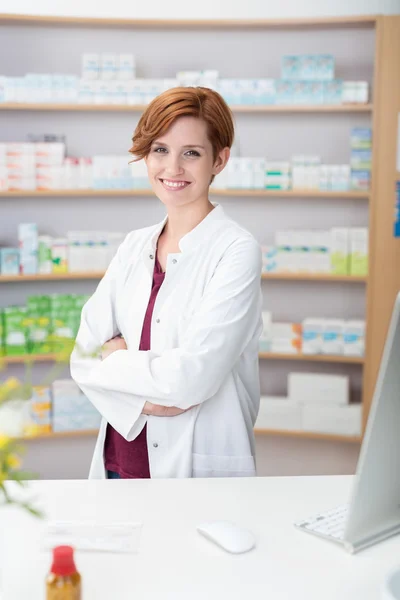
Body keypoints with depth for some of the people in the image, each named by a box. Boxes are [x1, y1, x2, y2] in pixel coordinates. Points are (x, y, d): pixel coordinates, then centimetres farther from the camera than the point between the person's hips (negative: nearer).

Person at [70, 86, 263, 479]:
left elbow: (191, 378, -21)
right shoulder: (134, 246, 5)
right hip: (119, 460, 5)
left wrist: (115, 356, -8)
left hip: (200, 470, -5)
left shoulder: (237, 252, -14)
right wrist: (142, 398, -17)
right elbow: (84, 355, -1)